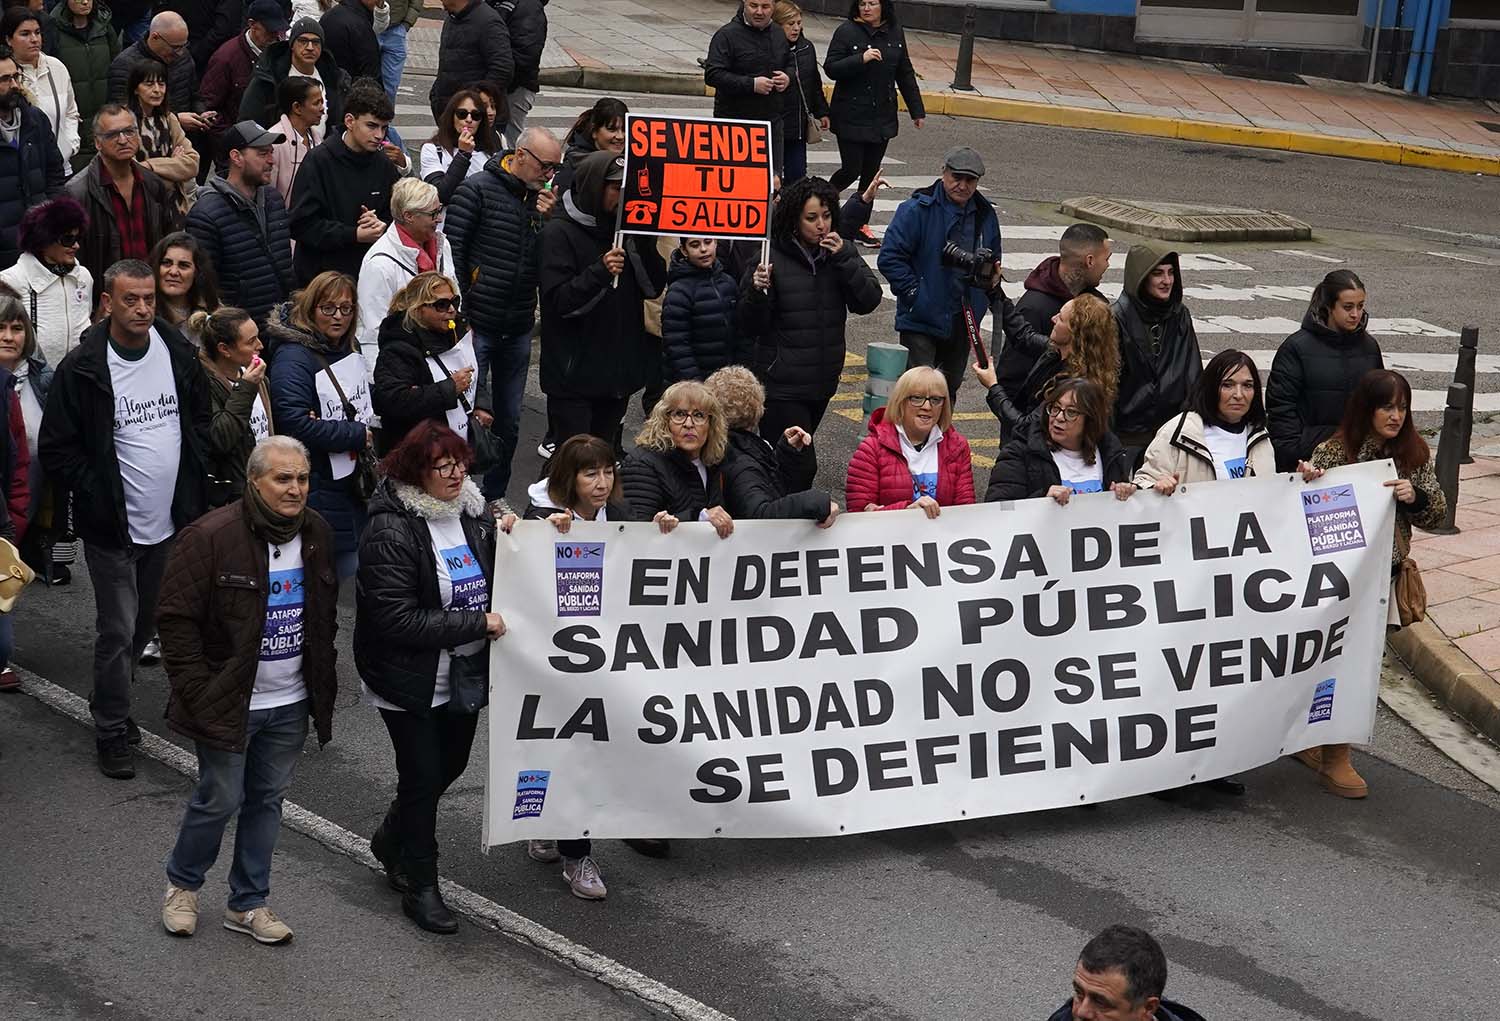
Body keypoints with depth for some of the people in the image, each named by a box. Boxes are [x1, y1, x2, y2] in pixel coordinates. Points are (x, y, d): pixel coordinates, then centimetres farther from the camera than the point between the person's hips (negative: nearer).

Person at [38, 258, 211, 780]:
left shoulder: (179, 354, -1)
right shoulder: (82, 368, -14)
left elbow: (202, 418, 15)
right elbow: (56, 448, -9)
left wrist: (191, 478, 5)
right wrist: (98, 493, -14)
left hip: (171, 521, 5)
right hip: (112, 527, -5)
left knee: (148, 621, 18)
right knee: (118, 630, 0)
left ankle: (109, 700, 40)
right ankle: (112, 731, 15)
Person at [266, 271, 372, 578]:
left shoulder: (350, 351, 9)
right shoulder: (293, 357, -16)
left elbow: (366, 402, 23)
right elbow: (296, 424, -25)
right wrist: (357, 435, -17)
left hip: (354, 483, 8)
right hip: (317, 492, -8)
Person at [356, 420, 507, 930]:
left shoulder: (473, 514, 0)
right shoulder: (391, 531, -20)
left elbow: (497, 583, 14)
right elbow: (398, 620, -26)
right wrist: (478, 624, -25)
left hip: (465, 673, 7)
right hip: (411, 681, -7)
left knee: (450, 765, 20)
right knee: (422, 777, 3)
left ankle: (391, 840, 46)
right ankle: (420, 886, 22)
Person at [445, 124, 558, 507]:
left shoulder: (543, 199, 8)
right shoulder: (478, 190, -9)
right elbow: (452, 255, -11)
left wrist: (550, 220, -9)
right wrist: (459, 317, -13)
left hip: (518, 331, 6)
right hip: (476, 326, -6)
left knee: (509, 421, 13)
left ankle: (495, 495, 28)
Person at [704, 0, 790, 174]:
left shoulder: (779, 34, 11)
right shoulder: (727, 35, -10)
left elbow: (791, 64, 27)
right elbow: (712, 75, -17)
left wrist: (788, 77, 2)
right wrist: (751, 84, -23)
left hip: (771, 119, 6)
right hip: (734, 120, -6)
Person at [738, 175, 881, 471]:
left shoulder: (842, 253, 4)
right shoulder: (772, 257, -10)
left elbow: (869, 302, -6)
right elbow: (751, 327, -9)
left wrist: (843, 260, -16)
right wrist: (757, 292, -28)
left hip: (824, 380, 5)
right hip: (781, 383, -5)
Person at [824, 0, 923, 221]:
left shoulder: (895, 32, 5)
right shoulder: (846, 32, -8)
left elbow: (905, 74, 12)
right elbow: (830, 68, -12)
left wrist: (917, 110, 12)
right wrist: (861, 59, -26)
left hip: (883, 117, 4)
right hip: (852, 117, -4)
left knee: (871, 172, 8)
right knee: (851, 170, -5)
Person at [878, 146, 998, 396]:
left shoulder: (985, 215, 7)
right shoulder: (917, 210, -12)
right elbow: (889, 258, -14)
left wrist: (985, 297, 9)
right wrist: (915, 294, -16)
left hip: (965, 320, 6)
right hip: (921, 320, -6)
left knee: (950, 387, 16)